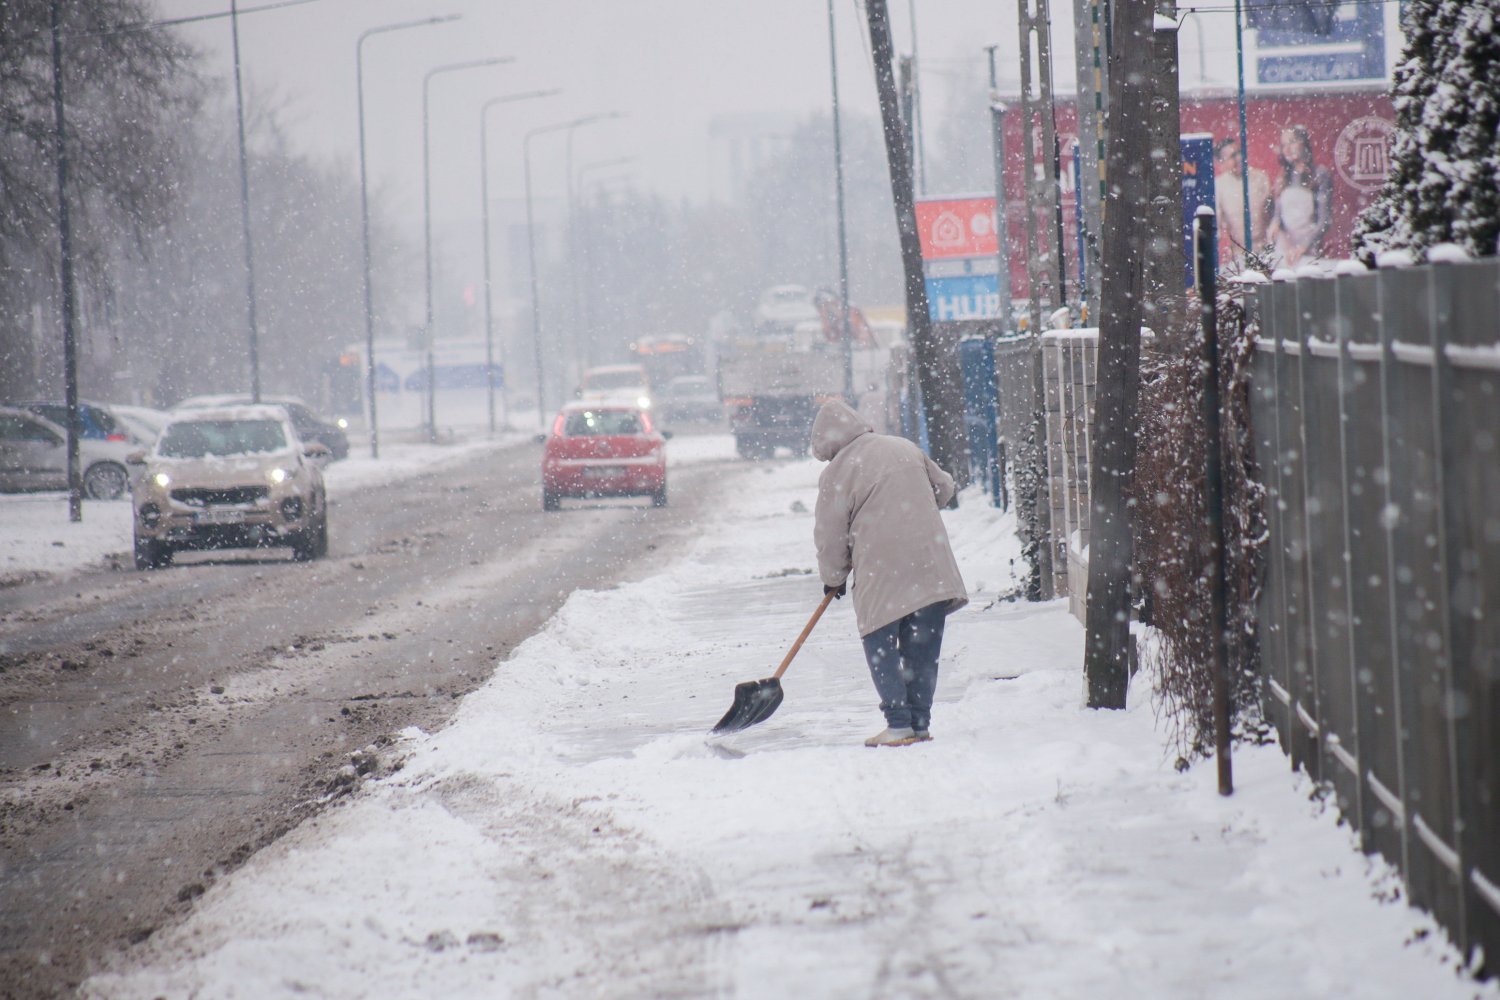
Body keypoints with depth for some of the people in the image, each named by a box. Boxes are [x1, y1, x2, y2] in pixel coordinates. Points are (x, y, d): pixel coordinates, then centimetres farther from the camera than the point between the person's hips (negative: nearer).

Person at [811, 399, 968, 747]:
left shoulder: (836, 473, -5)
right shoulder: (905, 448, 11)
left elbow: (830, 537, 0)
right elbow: (944, 487, 24)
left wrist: (834, 578, 16)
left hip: (882, 574, -5)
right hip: (932, 569, 5)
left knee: (881, 647, 5)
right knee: (923, 650, 10)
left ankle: (899, 724, -4)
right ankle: (920, 724, 11)